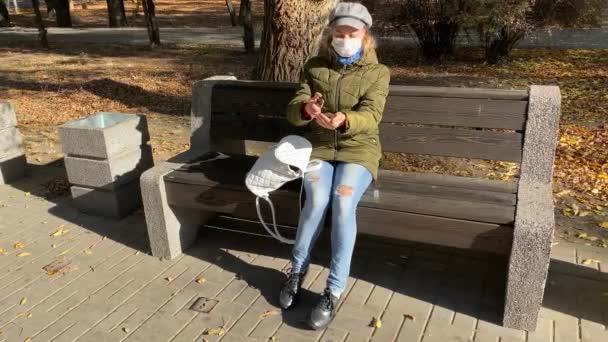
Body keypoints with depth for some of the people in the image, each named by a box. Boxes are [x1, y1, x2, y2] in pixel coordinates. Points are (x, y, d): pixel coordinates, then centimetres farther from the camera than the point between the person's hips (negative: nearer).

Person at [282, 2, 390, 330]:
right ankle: (297, 268, -3)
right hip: (319, 147, 1)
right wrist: (306, 109, -27)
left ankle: (334, 290, -18)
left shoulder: (378, 72, 2)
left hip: (358, 149, -1)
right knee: (317, 200, -28)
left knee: (343, 202, -29)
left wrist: (344, 119, -37)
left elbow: (371, 115, -13)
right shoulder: (314, 67, 8)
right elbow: (293, 111, -1)